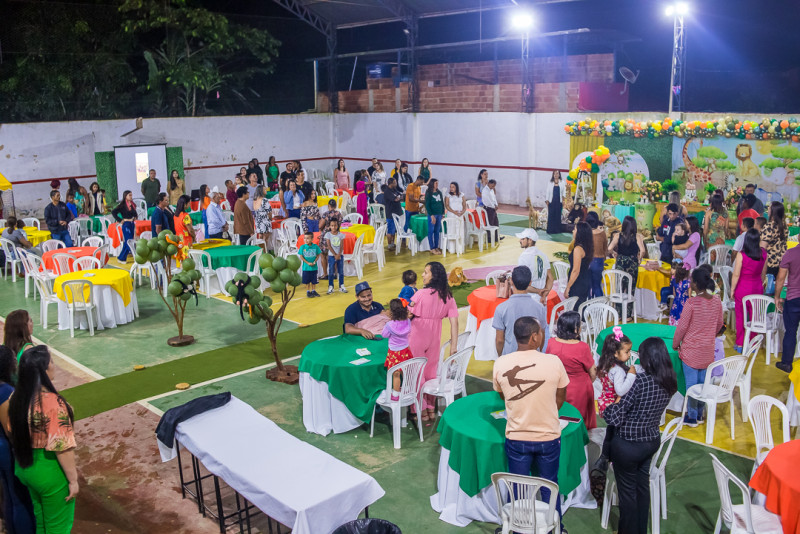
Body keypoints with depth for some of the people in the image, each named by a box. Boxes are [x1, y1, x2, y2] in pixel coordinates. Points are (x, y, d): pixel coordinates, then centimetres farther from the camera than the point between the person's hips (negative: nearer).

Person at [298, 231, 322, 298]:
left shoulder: (315, 246, -5)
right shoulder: (302, 247, -7)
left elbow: (318, 255, 2)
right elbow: (301, 257, -5)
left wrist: (314, 262, -14)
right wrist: (308, 263, -14)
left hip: (314, 267, 1)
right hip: (306, 267, -1)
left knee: (314, 280, 10)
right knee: (307, 281, 6)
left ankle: (313, 291, 24)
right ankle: (308, 292, 19)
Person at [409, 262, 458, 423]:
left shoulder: (421, 294, -20)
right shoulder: (448, 296, -4)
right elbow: (454, 322, -6)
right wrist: (454, 346, -3)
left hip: (417, 336, -5)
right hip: (435, 337, 5)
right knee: (431, 373, 19)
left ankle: (422, 411, 14)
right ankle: (431, 409, 28)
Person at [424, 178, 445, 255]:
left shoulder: (439, 193, 10)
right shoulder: (428, 193, -6)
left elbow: (442, 203, 15)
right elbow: (427, 205, -9)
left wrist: (443, 213, 8)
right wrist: (431, 215, -15)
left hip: (439, 214, 5)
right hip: (432, 214, -5)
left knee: (437, 231, 9)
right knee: (431, 231, -1)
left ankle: (436, 247, 15)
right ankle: (432, 248, 3)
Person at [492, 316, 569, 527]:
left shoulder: (500, 364, -13)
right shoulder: (553, 362, -17)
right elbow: (560, 398, -2)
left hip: (516, 438, 1)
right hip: (549, 437, -1)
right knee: (550, 488, 20)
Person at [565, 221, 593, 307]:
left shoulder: (578, 249, -18)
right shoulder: (587, 247, 9)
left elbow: (576, 271, -19)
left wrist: (567, 288, -16)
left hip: (578, 284, -9)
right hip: (586, 282, 9)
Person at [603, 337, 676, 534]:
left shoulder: (642, 380, -27)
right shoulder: (670, 381, -6)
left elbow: (617, 414, -24)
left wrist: (606, 410, -3)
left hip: (628, 445, -7)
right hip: (652, 441, 7)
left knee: (627, 491, 12)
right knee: (642, 486, 23)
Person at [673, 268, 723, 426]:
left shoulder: (691, 303, -21)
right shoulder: (717, 301, -4)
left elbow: (682, 327, -15)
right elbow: (719, 324, 10)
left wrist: (675, 343, 1)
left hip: (691, 349, -5)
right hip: (708, 350, 5)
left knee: (691, 382, 5)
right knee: (703, 381, 16)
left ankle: (692, 417, 14)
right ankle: (699, 414, 28)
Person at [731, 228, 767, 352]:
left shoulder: (741, 255, -20)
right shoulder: (763, 254, -8)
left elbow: (736, 275, -14)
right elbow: (763, 273, 5)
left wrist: (732, 290, -2)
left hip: (742, 288, -3)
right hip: (757, 288, 3)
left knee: (740, 317, 9)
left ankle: (739, 345, 17)